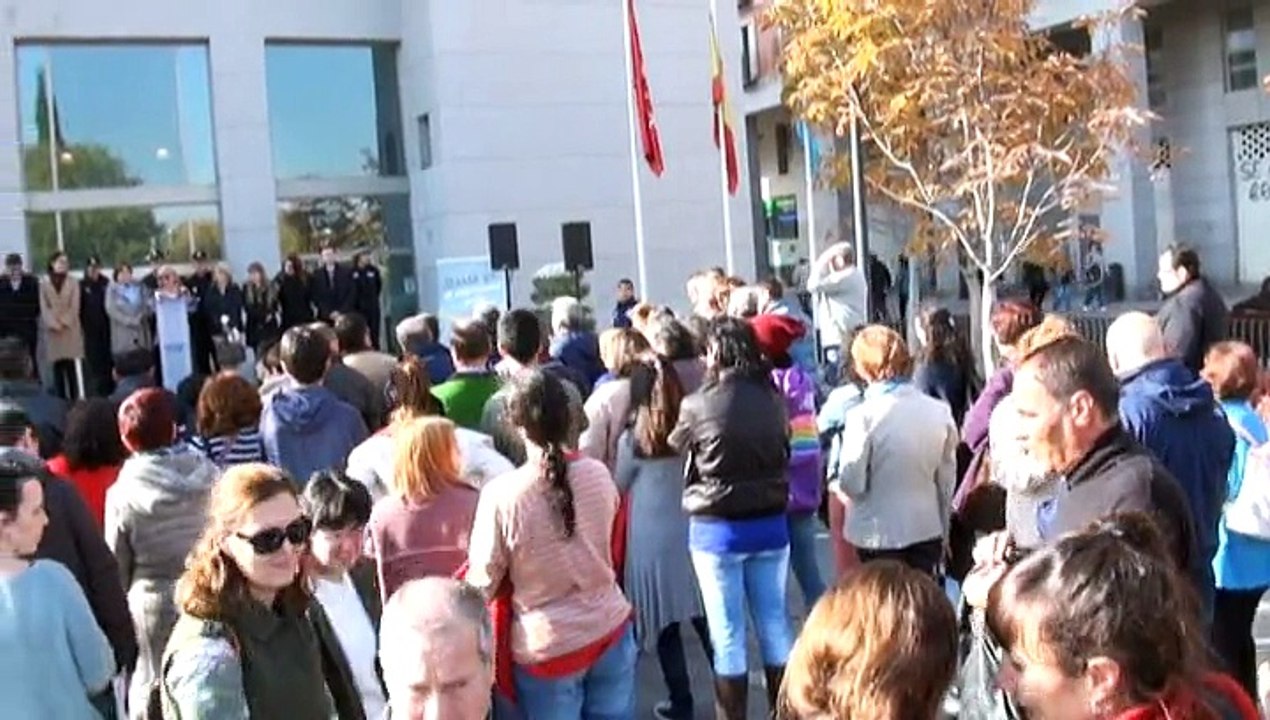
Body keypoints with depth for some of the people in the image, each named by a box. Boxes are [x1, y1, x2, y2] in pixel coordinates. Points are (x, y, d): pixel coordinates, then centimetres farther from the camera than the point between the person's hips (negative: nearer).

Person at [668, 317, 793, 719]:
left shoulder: (699, 405, -15)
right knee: (774, 623, 16)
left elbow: (673, 447, 4)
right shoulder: (774, 399, -3)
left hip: (717, 529, -4)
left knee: (727, 633, 6)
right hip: (771, 524, 4)